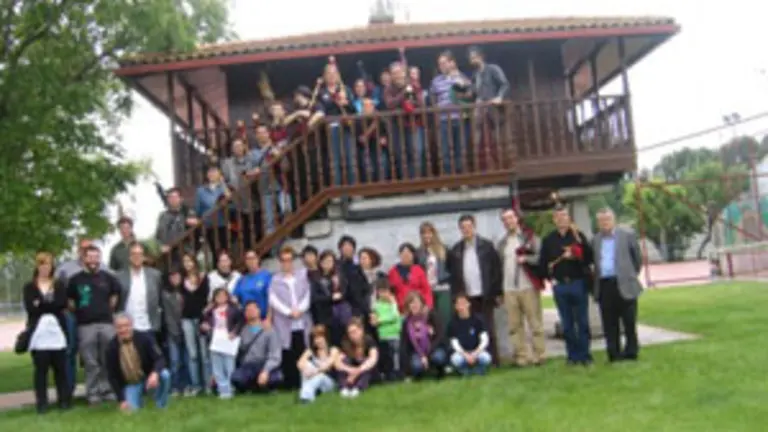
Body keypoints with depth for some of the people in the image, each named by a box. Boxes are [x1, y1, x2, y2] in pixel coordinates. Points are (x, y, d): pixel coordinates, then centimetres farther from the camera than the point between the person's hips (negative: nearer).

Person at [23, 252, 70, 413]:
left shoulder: (59, 285, 14)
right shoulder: (29, 287, 10)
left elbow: (62, 304, -4)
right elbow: (30, 308, -7)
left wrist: (41, 304, -8)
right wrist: (51, 305, -11)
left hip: (57, 331, 1)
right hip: (38, 333, -1)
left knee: (60, 367, 2)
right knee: (41, 369, -2)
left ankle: (64, 400, 8)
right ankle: (41, 403, 3)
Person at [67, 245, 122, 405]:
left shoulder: (107, 277, 8)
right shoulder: (76, 279, 3)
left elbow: (115, 294, 19)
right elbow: (69, 300, 10)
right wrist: (78, 313, 6)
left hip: (106, 323, 2)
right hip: (85, 325, -2)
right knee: (91, 363, -1)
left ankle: (107, 390, 13)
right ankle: (92, 393, 6)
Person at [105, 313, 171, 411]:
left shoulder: (144, 338, -15)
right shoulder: (112, 348, -13)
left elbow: (160, 359, -18)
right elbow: (112, 377, -7)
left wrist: (155, 373, -40)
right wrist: (121, 400, -12)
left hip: (150, 378, 0)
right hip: (130, 384, 0)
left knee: (164, 374, -31)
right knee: (131, 409, -22)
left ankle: (161, 406, -8)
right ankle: (136, 399, 17)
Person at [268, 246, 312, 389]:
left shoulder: (302, 275, 14)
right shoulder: (275, 279, 10)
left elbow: (308, 294, 5)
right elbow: (273, 300, -1)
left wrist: (299, 309, -9)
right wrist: (289, 312, -11)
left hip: (302, 323, 1)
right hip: (284, 325, -1)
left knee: (303, 355, -1)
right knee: (288, 357, -2)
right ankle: (290, 385, 4)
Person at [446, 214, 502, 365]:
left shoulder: (486, 246, 0)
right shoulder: (456, 250, 7)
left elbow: (497, 268, -1)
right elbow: (452, 273, 7)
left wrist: (498, 293, -5)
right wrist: (456, 295, 1)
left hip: (484, 296, -2)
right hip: (466, 298, 2)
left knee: (488, 329, 3)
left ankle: (493, 361, 10)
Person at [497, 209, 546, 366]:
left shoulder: (530, 238, 4)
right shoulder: (501, 244, 17)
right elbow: (499, 267, 14)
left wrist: (526, 259, -19)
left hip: (528, 287, -4)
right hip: (509, 290, 4)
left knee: (535, 323, -1)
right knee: (515, 325, 2)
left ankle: (539, 355, 4)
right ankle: (522, 356, 6)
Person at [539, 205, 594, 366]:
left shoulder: (578, 236, 3)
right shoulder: (548, 240, 7)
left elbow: (589, 258, -4)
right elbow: (542, 263, 8)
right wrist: (551, 279, -3)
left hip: (578, 284, -1)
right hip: (559, 285, 2)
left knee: (582, 322, 2)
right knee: (567, 324, 6)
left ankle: (584, 354, 9)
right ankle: (572, 355, 13)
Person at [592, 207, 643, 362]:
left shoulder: (627, 235, 2)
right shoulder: (595, 240, 12)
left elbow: (637, 258, 7)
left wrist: (630, 276, 8)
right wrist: (596, 283, 8)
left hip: (624, 285, -3)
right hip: (604, 286, 3)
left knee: (629, 321, 2)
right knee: (609, 324, 5)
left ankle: (631, 351, 12)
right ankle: (614, 354, 12)